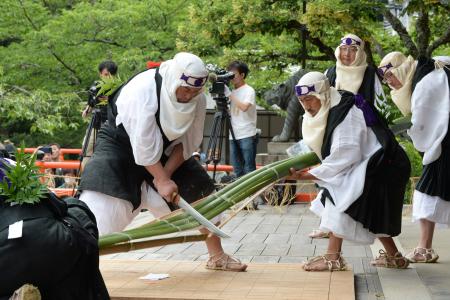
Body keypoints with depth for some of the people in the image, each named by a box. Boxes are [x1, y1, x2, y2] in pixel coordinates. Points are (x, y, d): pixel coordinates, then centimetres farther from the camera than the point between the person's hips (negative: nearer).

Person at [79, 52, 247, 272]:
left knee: (200, 191, 2)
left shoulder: (197, 98, -16)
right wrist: (162, 180, -27)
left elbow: (188, 142, -10)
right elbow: (143, 143, -31)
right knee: (101, 197, -25)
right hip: (121, 144, -6)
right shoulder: (141, 91, -33)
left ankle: (217, 256, 17)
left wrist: (166, 174, -19)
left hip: (164, 149, 6)